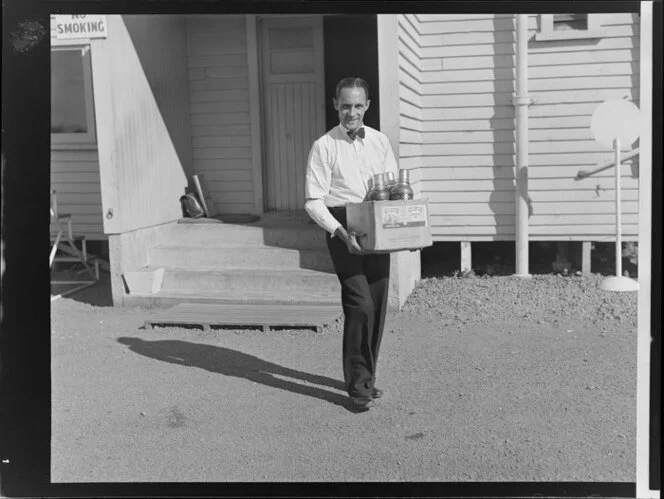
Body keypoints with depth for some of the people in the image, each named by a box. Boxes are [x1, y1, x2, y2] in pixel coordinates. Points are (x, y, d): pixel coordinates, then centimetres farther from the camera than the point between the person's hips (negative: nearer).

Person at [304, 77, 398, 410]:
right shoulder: (324, 146, -3)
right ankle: (358, 384, 0)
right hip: (343, 231, -4)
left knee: (377, 306, 8)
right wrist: (341, 233, -19)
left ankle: (366, 376, 24)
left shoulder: (380, 142, 10)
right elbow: (313, 201, -7)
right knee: (360, 305, -13)